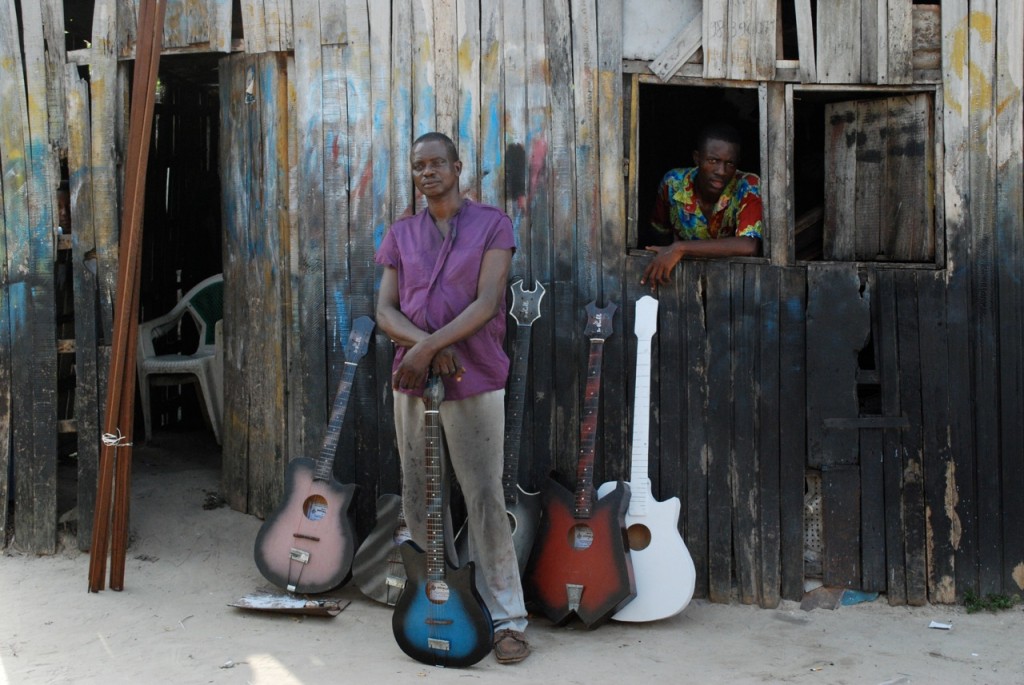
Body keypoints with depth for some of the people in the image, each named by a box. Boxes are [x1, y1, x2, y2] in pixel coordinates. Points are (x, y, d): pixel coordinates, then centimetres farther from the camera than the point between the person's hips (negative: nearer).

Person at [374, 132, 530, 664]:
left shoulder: (491, 224, 1)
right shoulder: (400, 234, 12)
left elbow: (486, 303, -10)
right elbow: (385, 311, 5)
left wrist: (428, 347, -18)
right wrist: (426, 344, -13)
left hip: (474, 381, -4)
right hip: (411, 380, 4)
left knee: (484, 499, -5)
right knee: (419, 499, 9)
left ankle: (508, 619, 3)